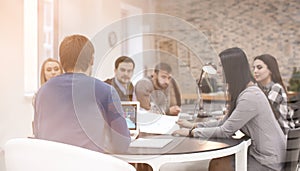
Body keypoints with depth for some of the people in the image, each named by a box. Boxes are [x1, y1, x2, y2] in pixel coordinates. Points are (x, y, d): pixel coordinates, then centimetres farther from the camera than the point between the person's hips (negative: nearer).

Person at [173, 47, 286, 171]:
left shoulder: (250, 97, -24)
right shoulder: (243, 92, 7)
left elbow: (225, 131, -21)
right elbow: (224, 123, 10)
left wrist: (192, 132, -12)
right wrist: (193, 125, 7)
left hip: (267, 161, -8)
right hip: (259, 152, 8)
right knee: (216, 161, 2)